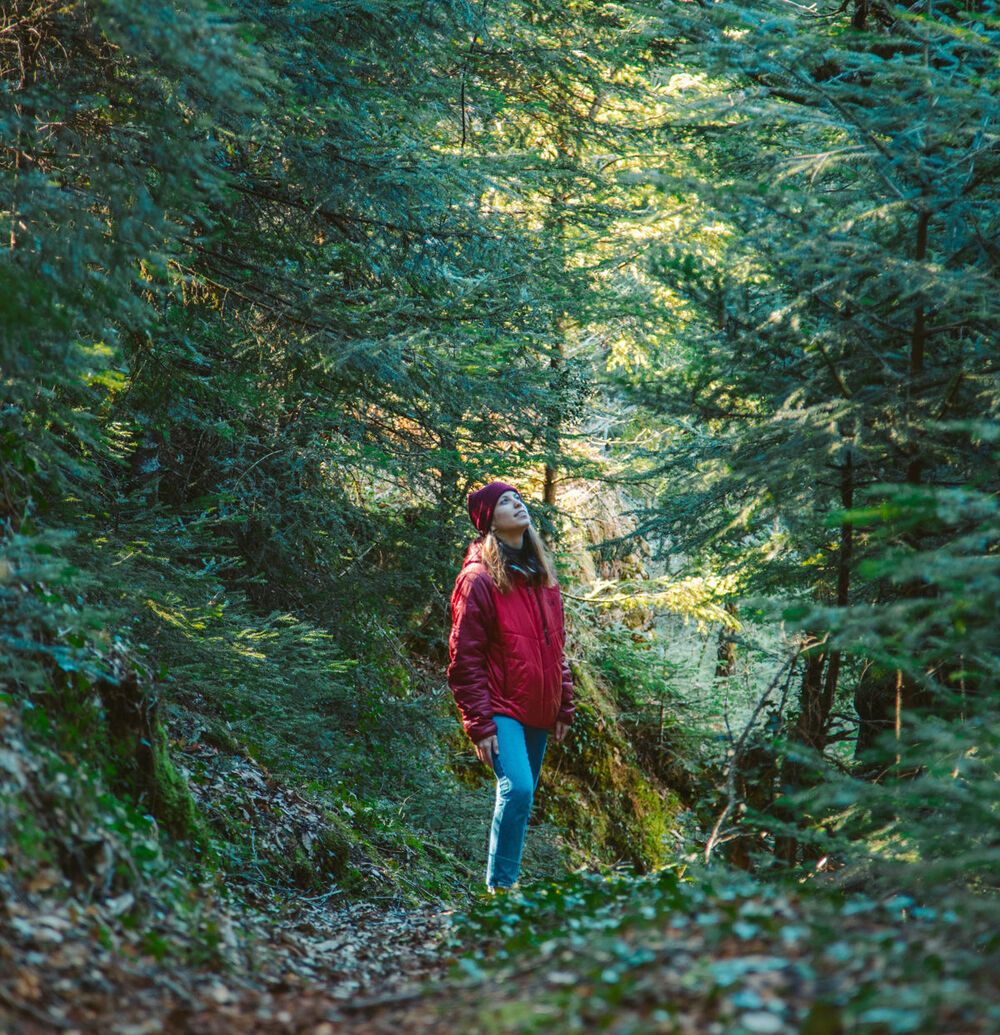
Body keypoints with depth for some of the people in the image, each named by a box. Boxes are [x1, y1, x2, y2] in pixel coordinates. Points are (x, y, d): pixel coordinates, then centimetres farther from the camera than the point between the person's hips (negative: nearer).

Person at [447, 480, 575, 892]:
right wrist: (479, 724, -15)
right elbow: (464, 660, -11)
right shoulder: (479, 579, -10)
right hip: (501, 708, -7)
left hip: (538, 711, 7)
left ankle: (505, 880, 23)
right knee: (517, 789, -21)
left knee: (520, 796, 11)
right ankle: (501, 886, -11)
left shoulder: (541, 575, 13)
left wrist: (564, 707, 15)